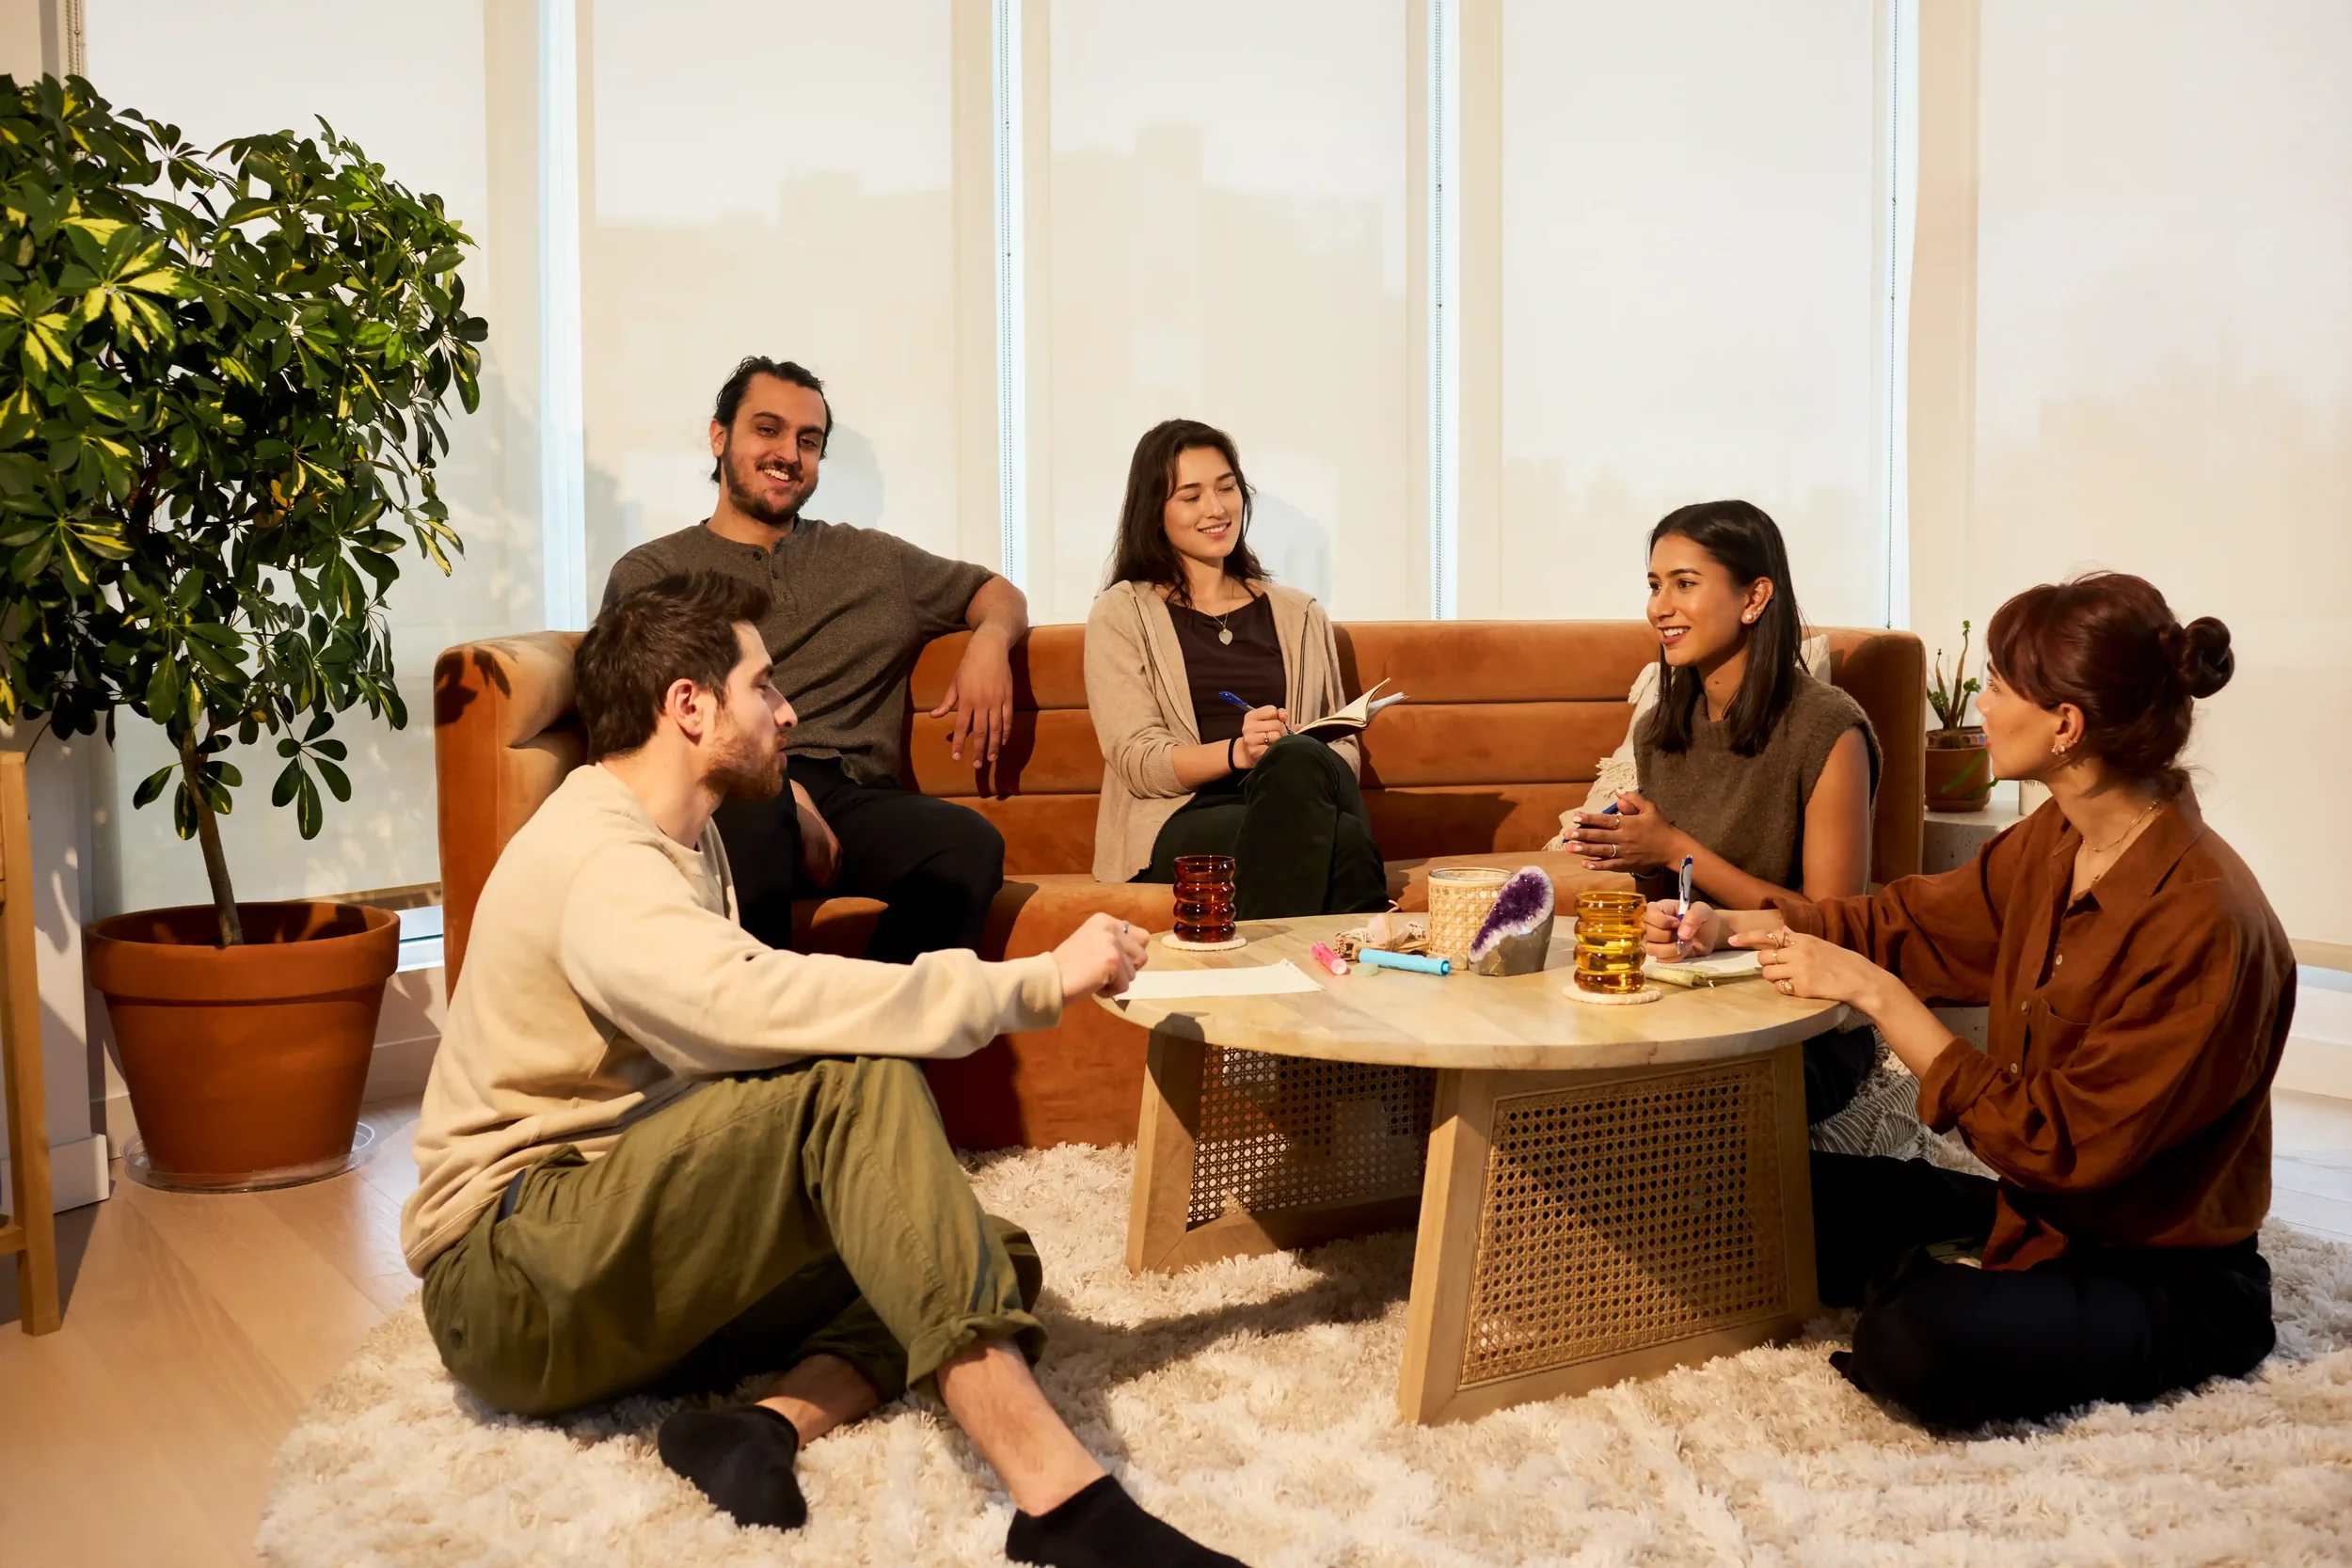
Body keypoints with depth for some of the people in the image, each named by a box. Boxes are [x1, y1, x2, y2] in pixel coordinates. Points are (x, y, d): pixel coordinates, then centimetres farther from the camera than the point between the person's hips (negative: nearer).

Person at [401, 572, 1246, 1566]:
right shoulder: (595, 861, -18)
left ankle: (771, 1423, -24)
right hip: (510, 1287, -9)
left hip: (638, 1249, 9)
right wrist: (1040, 982, -30)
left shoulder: (683, 839, 15)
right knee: (860, 1081, -31)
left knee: (994, 1256, -2)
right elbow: (760, 1004, -35)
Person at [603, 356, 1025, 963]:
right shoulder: (651, 573, 17)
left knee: (969, 843, -32)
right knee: (753, 823, -41)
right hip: (730, 794, -2)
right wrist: (782, 793, -15)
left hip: (852, 798, 3)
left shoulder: (872, 560, 29)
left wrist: (990, 640, 12)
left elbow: (1000, 593, 40)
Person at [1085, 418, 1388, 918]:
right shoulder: (1122, 615, 11)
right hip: (1182, 823, -4)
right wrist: (1237, 752, -20)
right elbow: (1137, 761, -1)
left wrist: (1284, 756, -7)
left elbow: (1343, 745, 18)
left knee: (1301, 760, -35)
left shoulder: (1299, 615, 22)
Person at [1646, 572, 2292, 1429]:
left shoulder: (2205, 921, -28)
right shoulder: (2055, 844, -3)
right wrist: (1733, 928, -2)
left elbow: (2064, 1149, -26)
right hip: (2037, 1215, 7)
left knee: (1919, 1343, -34)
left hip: (2163, 1271, -7)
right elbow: (1911, 919, 11)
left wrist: (1879, 995, -26)